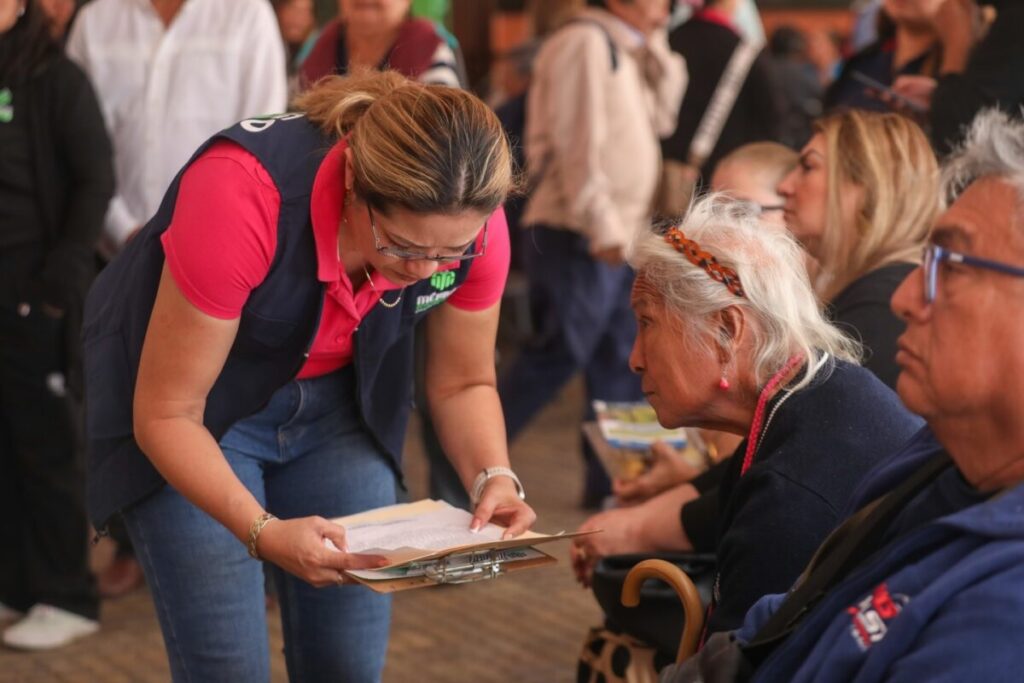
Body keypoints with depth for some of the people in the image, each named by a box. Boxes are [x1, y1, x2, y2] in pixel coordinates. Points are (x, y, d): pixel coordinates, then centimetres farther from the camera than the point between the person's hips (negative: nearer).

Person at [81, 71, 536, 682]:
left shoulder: (471, 225, -23)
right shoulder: (240, 195, -36)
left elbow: (463, 382, -3)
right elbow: (166, 413, -27)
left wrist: (494, 478, -23)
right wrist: (264, 532, -40)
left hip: (333, 400, 4)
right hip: (199, 408, -4)